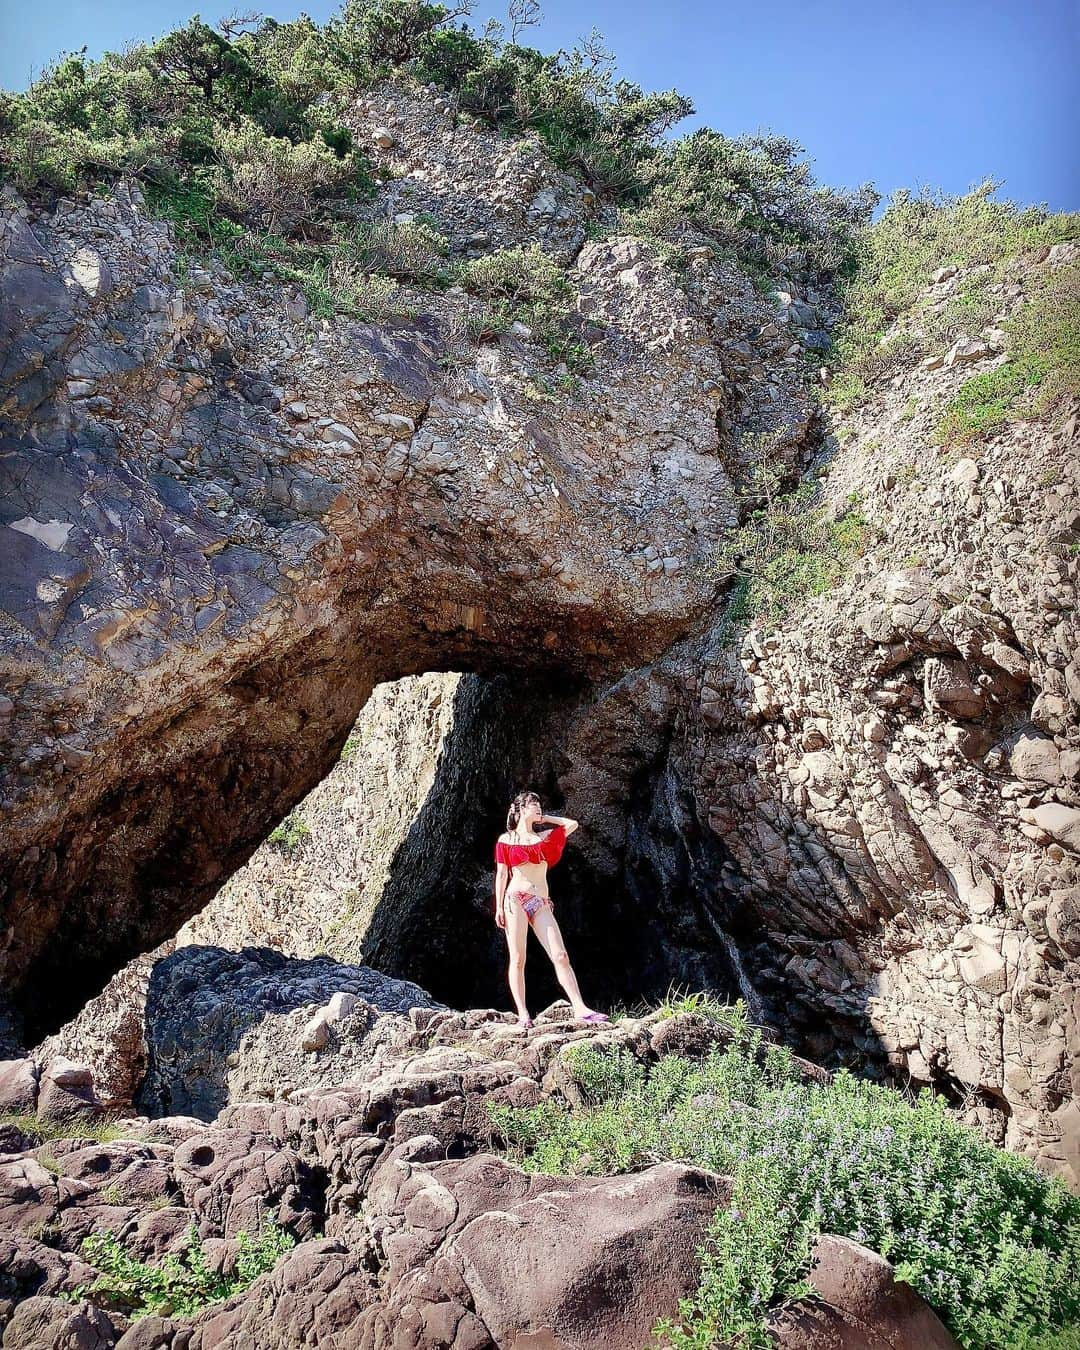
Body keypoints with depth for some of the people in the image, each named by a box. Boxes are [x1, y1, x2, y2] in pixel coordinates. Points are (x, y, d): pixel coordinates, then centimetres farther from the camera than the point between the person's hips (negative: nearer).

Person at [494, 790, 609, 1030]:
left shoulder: (544, 837, 18)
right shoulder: (506, 839, 8)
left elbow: (572, 824, 20)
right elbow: (501, 874, 5)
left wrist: (544, 818, 21)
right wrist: (499, 907, -2)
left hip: (541, 904, 3)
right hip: (516, 899, -3)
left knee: (560, 956, -7)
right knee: (517, 959, -5)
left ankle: (580, 1008, -10)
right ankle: (523, 1014, -1)